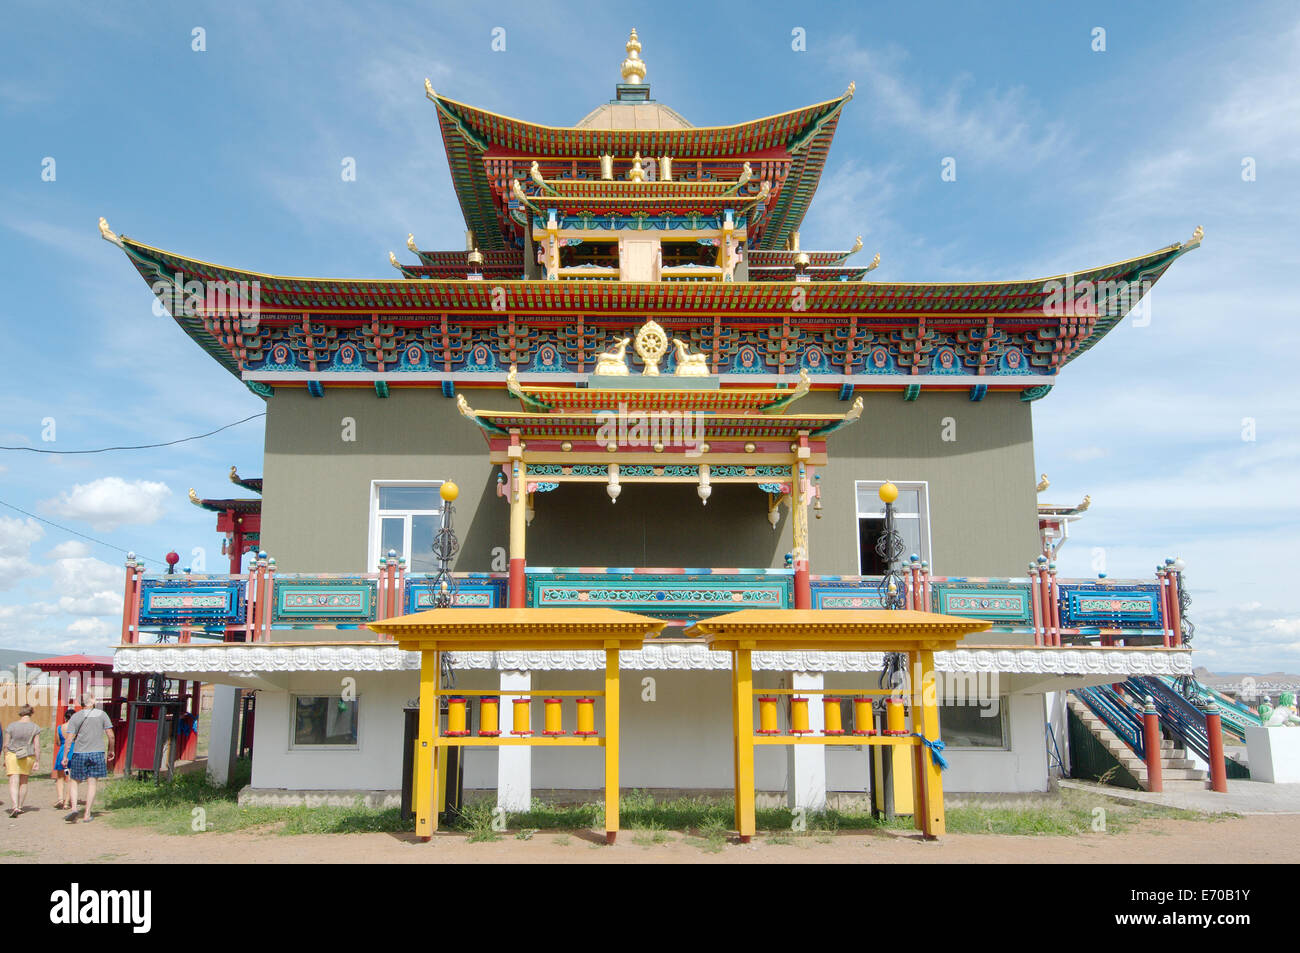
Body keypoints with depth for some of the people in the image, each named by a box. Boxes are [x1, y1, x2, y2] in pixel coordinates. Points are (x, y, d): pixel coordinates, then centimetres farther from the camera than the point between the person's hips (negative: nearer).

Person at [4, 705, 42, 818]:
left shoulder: (12, 726, -4)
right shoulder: (35, 727, -4)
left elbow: (6, 745, 0)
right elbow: (37, 747, -7)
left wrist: (5, 759, 11)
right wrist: (37, 762, -2)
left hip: (12, 755, -1)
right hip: (28, 757, 1)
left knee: (14, 783, -4)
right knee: (23, 782, 17)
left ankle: (14, 807, -21)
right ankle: (19, 807, 21)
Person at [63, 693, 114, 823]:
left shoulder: (76, 717, 1)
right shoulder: (101, 714, 1)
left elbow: (69, 738, -5)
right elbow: (110, 735, 0)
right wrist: (110, 750, 13)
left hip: (79, 754, 0)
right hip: (97, 753, 0)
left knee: (74, 781, 13)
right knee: (92, 783, 5)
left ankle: (74, 808, -5)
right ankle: (87, 814, 6)